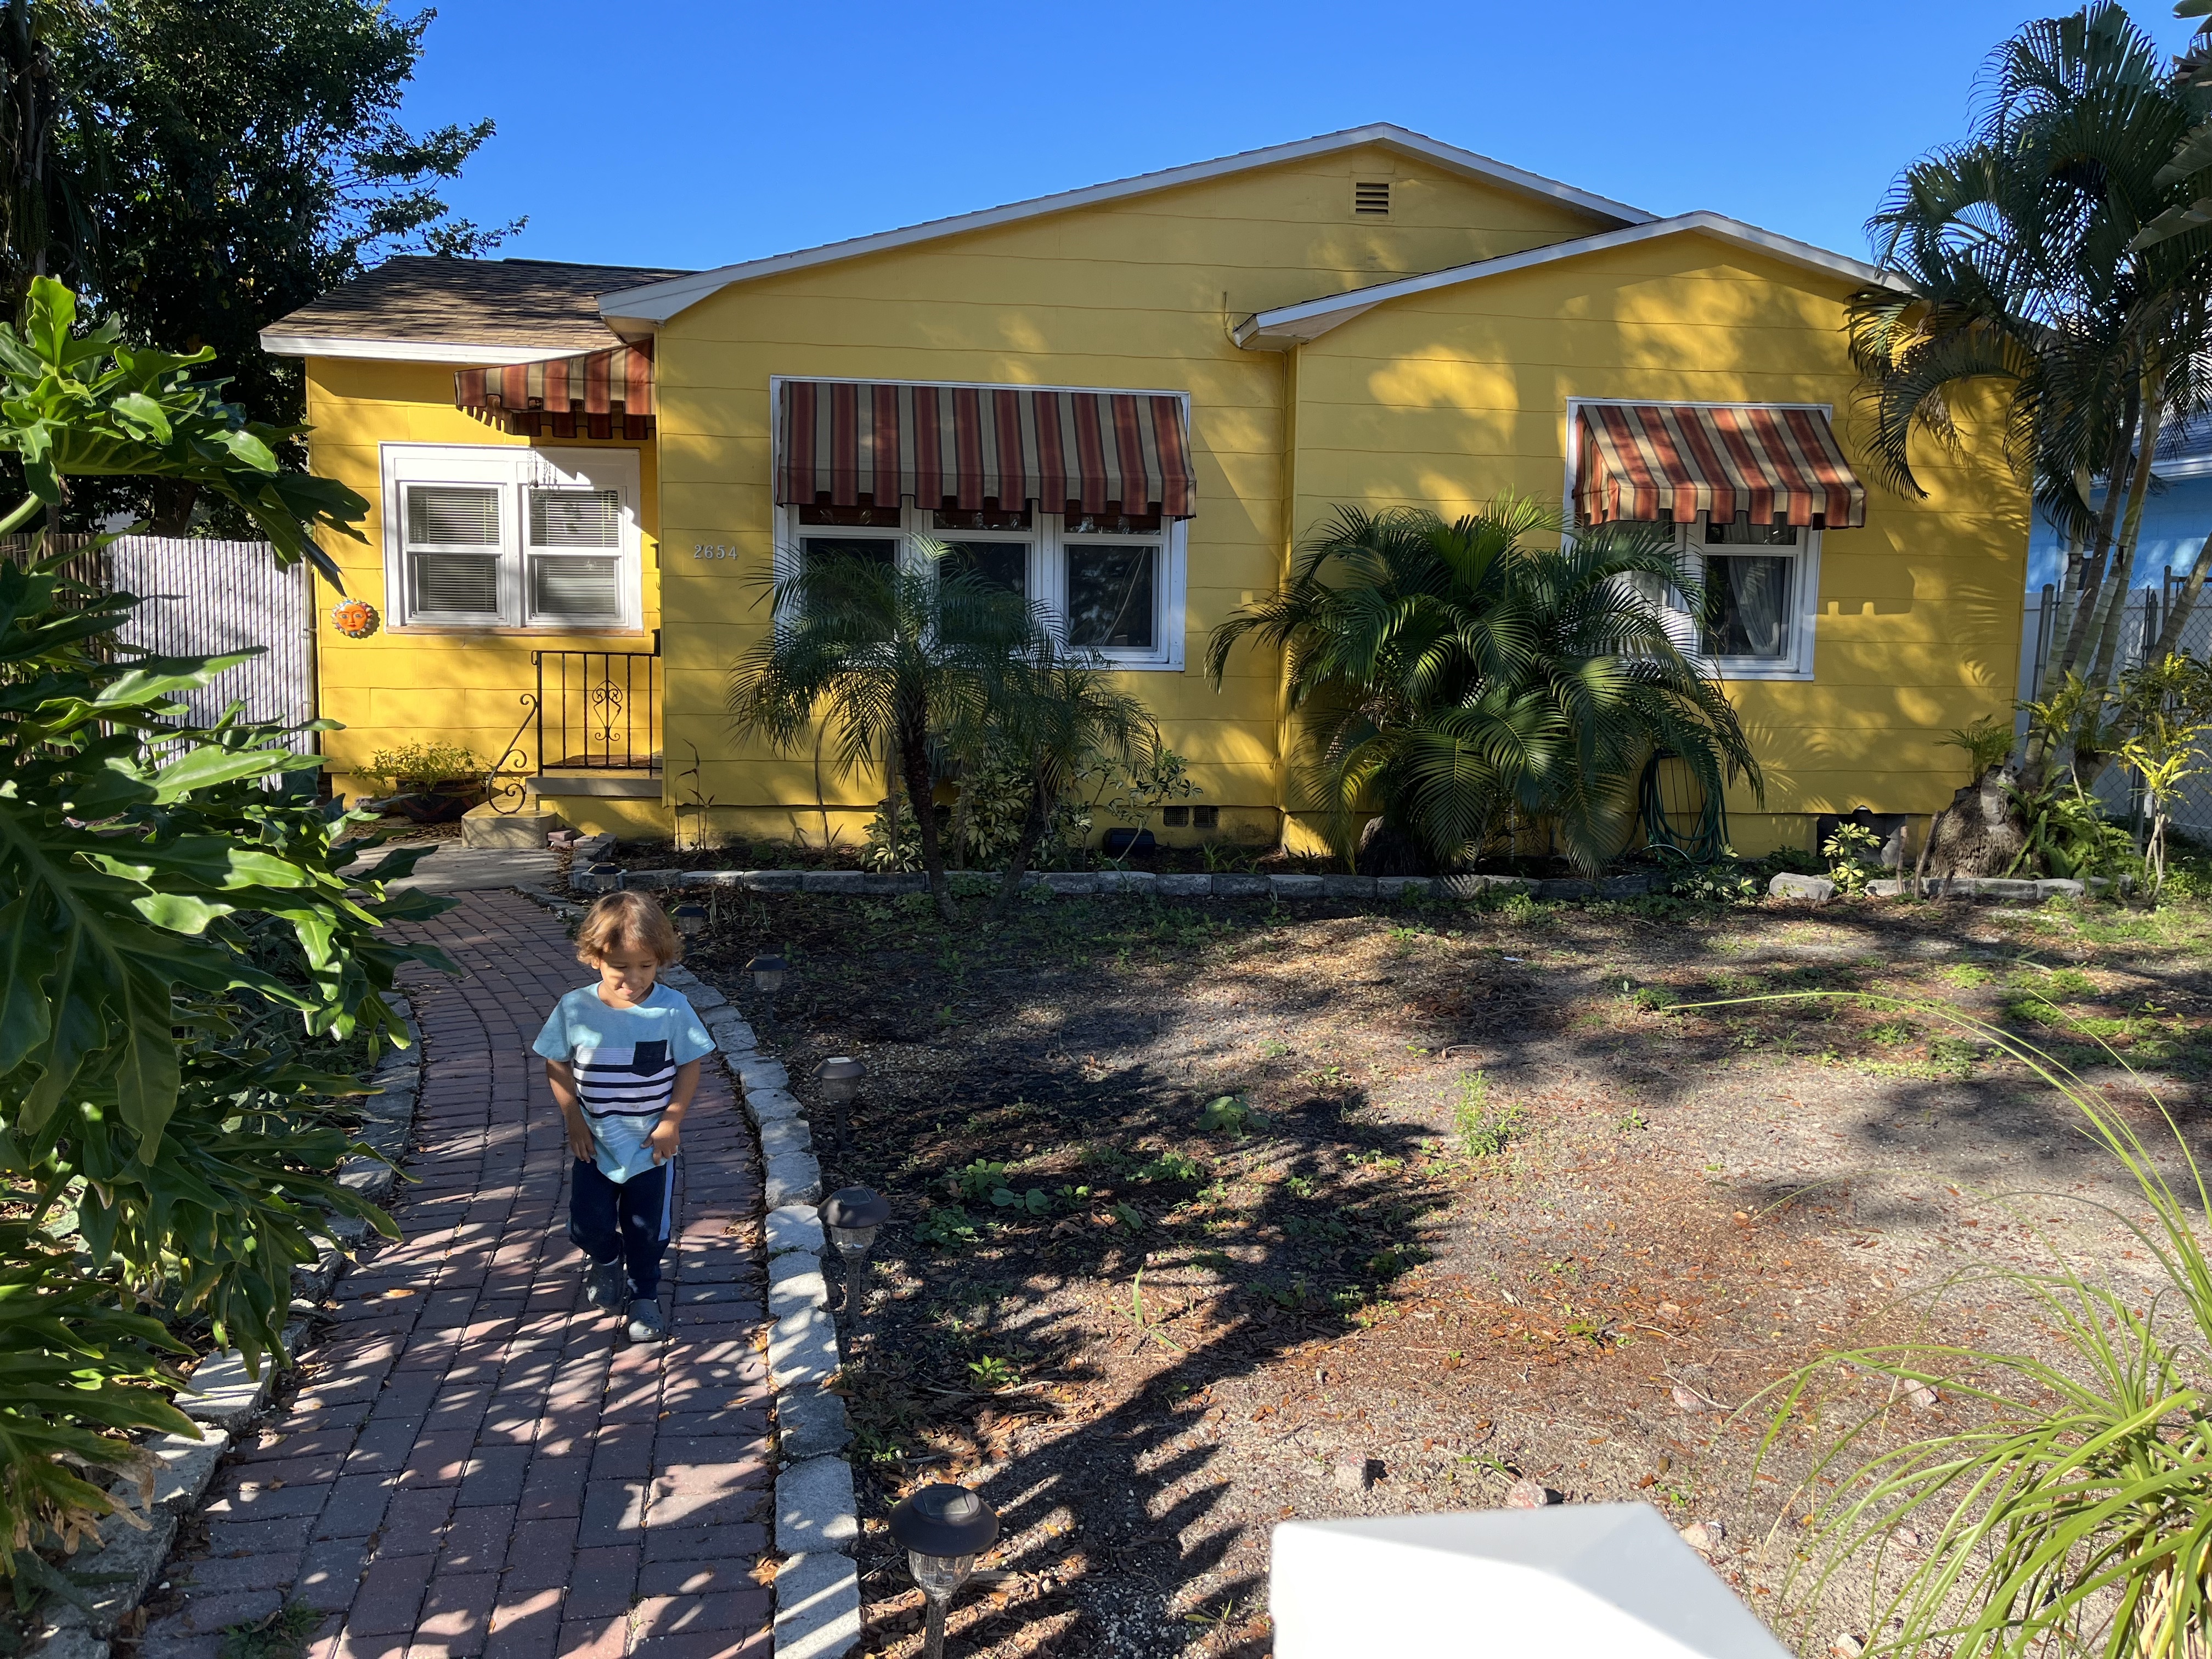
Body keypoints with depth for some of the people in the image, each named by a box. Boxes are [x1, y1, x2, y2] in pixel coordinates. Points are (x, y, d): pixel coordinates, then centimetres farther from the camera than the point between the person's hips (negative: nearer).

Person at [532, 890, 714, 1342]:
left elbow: (690, 1066, -7)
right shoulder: (574, 1009, -13)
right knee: (588, 1225, 7)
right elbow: (556, 1065, -1)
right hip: (595, 1145, 1)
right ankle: (605, 1260, 42)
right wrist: (574, 1121, -6)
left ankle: (645, 1296, 34)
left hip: (652, 1147, -1)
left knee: (647, 1230, 10)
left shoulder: (672, 1009, -16)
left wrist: (671, 1120, -12)